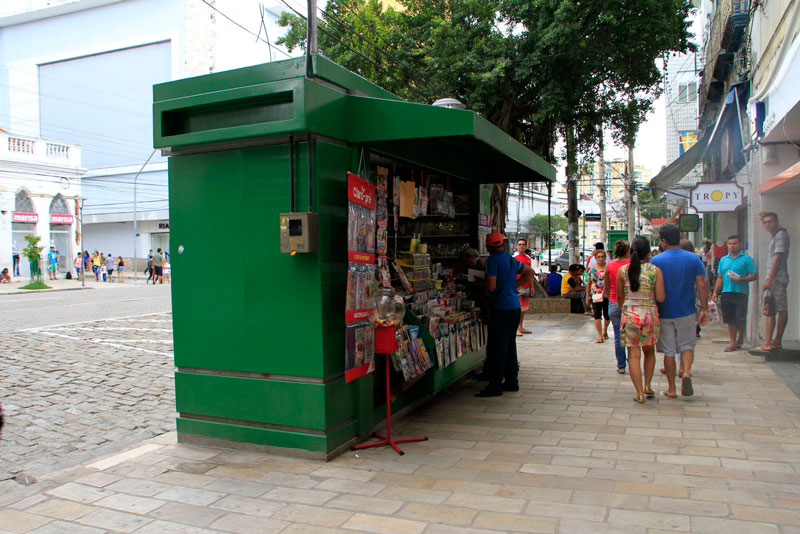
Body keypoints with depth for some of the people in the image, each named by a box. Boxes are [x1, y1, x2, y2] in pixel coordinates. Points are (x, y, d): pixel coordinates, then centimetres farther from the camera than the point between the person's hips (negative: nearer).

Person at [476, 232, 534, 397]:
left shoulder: (493, 260, -10)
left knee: (496, 346, -6)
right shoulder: (511, 259, 14)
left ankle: (495, 385, -5)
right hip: (515, 306, 8)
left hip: (501, 308, -8)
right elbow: (530, 272, 29)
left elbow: (491, 287, -17)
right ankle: (511, 381, 21)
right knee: (509, 344, 15)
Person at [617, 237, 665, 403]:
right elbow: (660, 298, -7)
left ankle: (640, 393, 1)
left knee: (634, 355, 3)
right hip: (650, 314, 0)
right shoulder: (655, 270, -6)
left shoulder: (622, 270, -2)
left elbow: (620, 297, 6)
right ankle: (647, 385, 21)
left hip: (630, 314, 0)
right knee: (649, 352, 21)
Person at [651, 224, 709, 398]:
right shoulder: (693, 258, -3)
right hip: (687, 312, 1)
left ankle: (672, 389, 12)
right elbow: (702, 285, -5)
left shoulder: (656, 260, -7)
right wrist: (704, 309, 2)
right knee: (687, 344, 18)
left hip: (664, 313, -1)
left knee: (668, 351, 7)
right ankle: (686, 373, -8)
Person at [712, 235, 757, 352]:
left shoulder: (746, 259, 0)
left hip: (741, 293, -4)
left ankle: (740, 337, 24)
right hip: (726, 293, 4)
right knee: (730, 320, 5)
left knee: (740, 319, -3)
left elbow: (755, 275, -4)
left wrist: (741, 279, -18)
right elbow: (720, 278, 17)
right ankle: (733, 343, 12)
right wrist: (715, 292, 8)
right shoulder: (723, 260, 15)